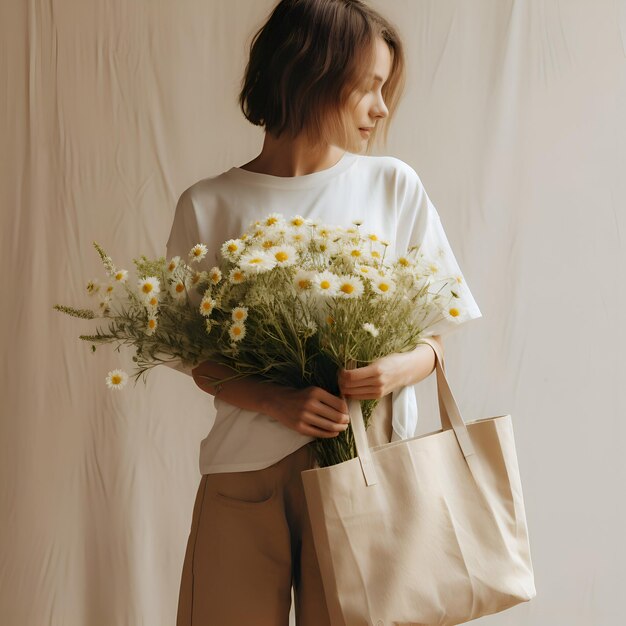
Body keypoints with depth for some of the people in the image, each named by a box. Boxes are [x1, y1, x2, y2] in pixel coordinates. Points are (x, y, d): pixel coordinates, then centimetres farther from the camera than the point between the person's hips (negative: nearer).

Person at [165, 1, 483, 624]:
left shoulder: (394, 186, 3)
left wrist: (404, 367, -15)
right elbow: (199, 361, 3)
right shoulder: (208, 206, 0)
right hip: (246, 468, 0)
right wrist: (276, 402, -15)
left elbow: (436, 332, 7)